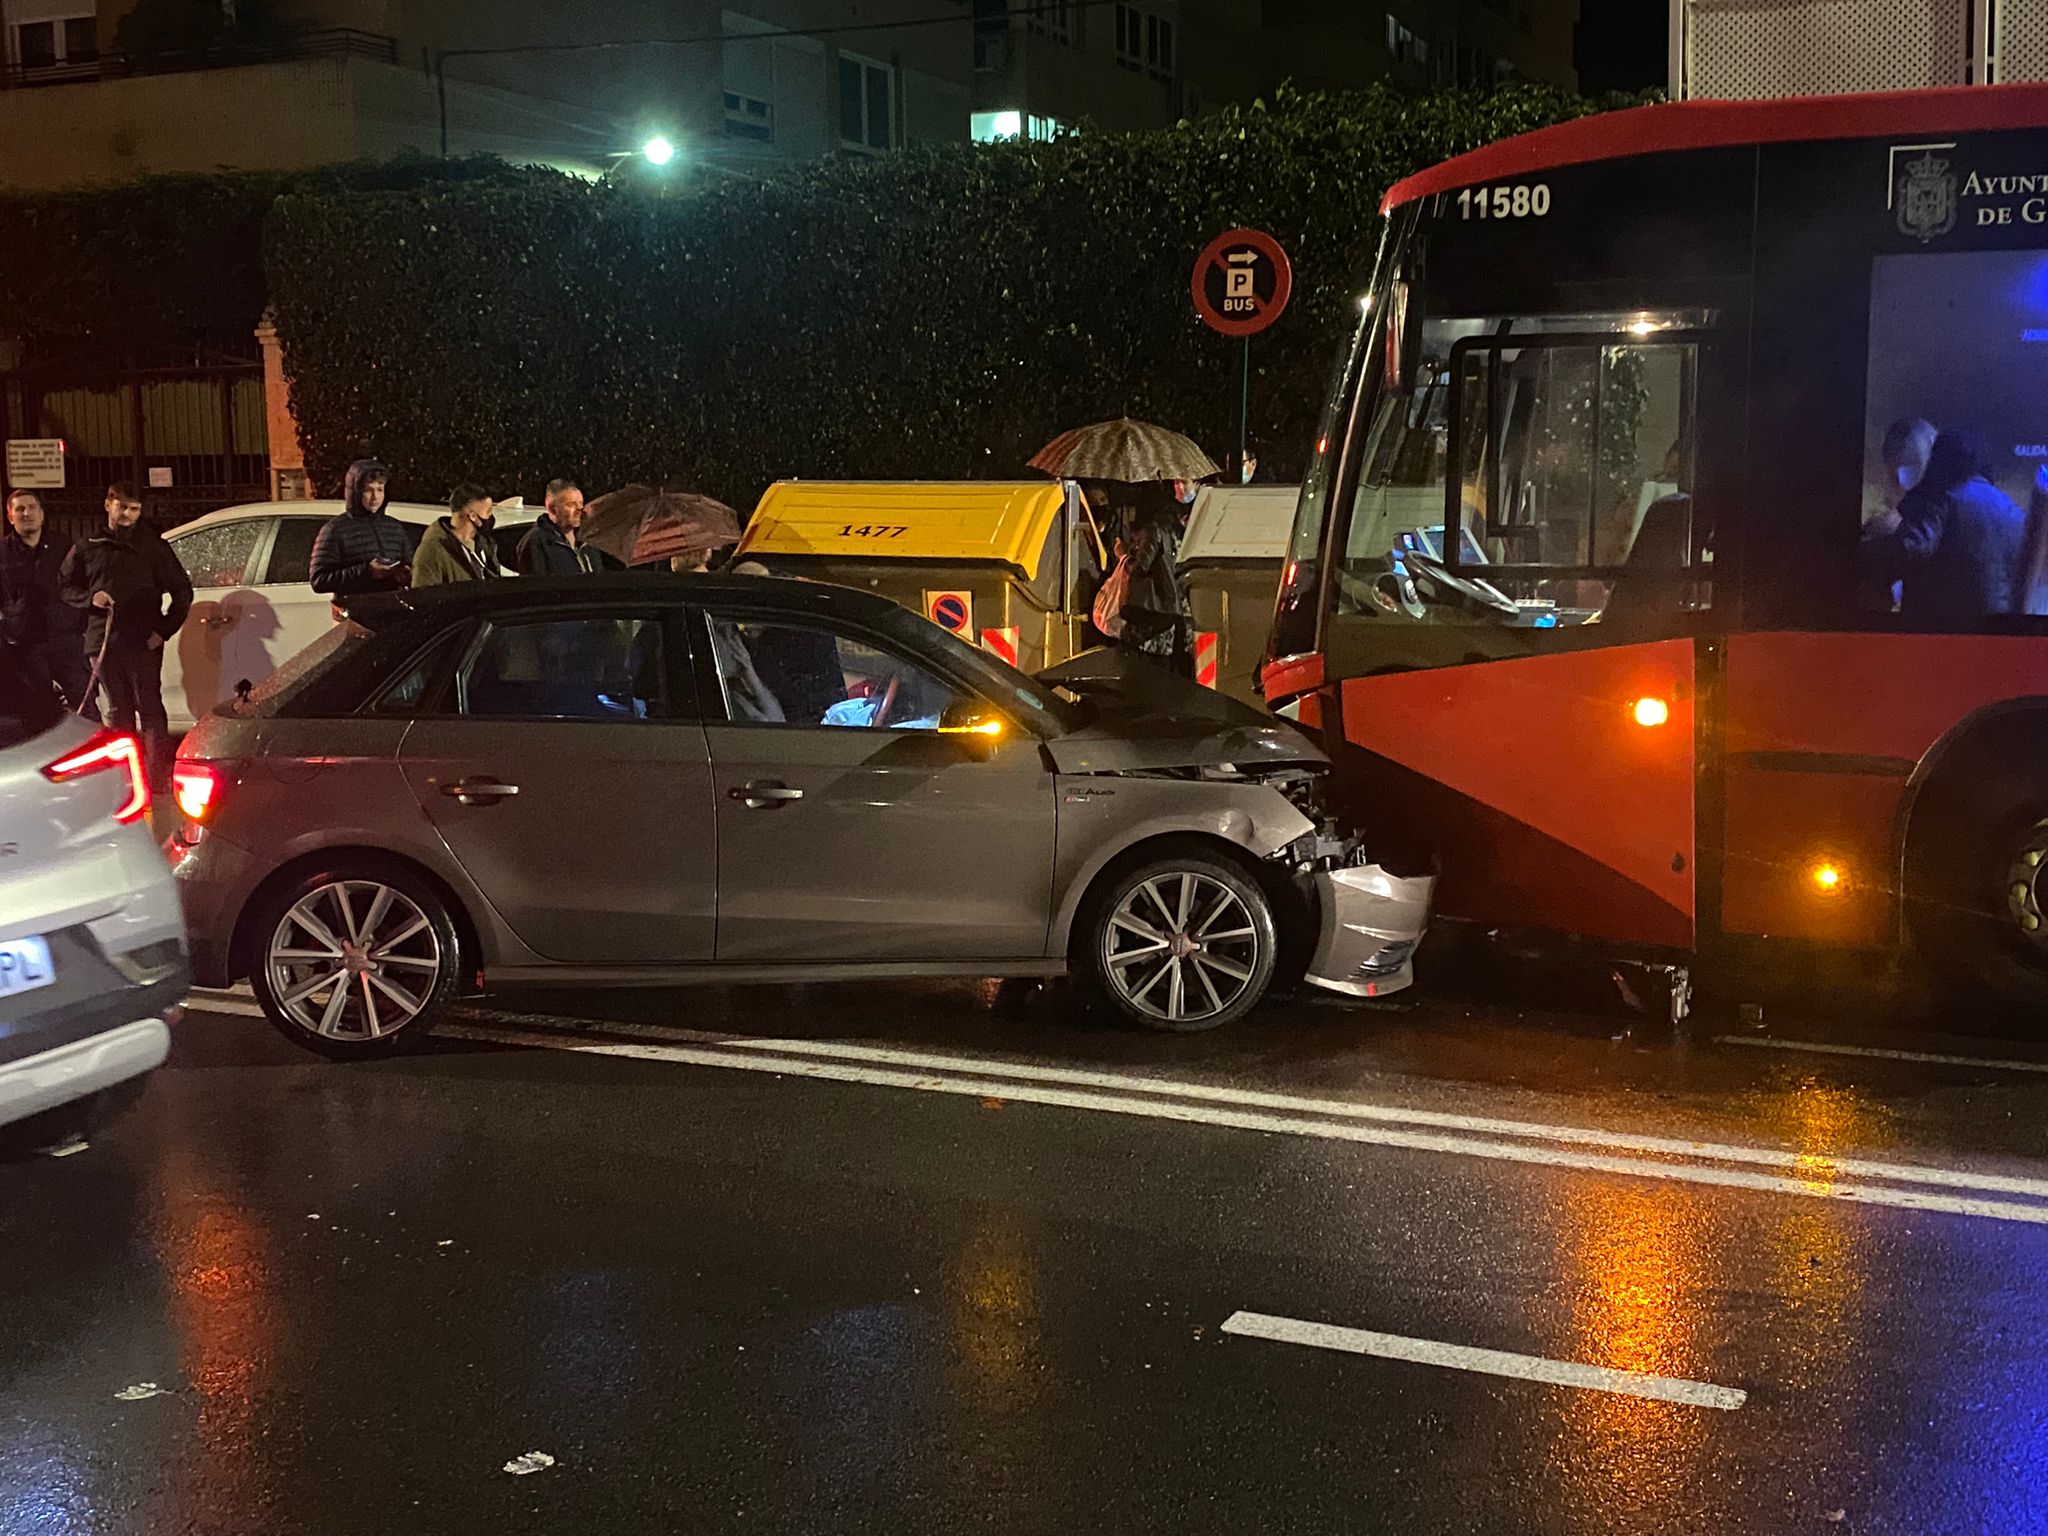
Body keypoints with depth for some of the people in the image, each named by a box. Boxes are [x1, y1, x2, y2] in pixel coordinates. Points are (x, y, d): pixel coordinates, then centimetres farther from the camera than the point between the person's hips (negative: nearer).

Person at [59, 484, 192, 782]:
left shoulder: (153, 546, 4)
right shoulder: (89, 548, 11)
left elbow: (182, 590, 4)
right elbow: (65, 587, 16)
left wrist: (164, 629, -5)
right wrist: (90, 598, -6)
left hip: (143, 644, -3)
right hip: (104, 642, 3)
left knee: (149, 707, -5)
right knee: (118, 710, 10)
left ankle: (158, 773, -5)